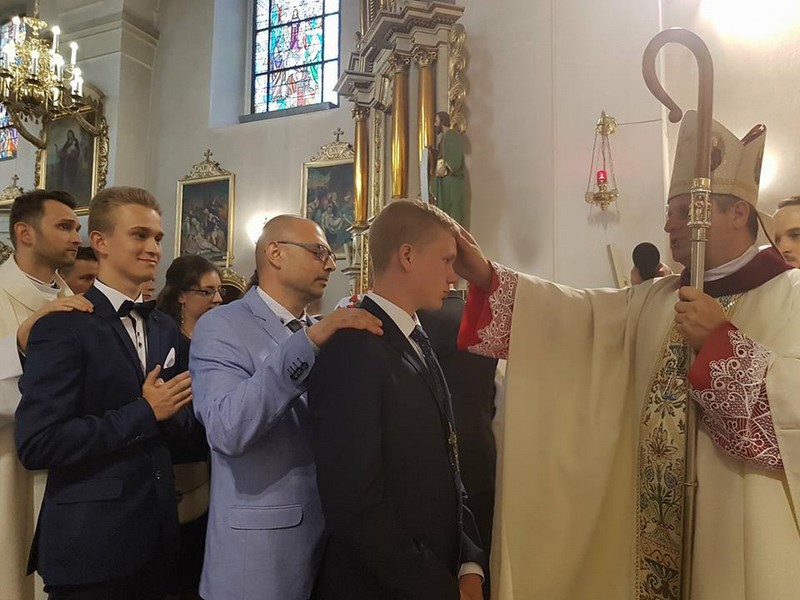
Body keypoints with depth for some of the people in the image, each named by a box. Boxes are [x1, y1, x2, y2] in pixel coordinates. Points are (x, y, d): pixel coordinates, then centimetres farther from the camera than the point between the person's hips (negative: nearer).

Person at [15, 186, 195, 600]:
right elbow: (36, 444, -21)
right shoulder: (63, 326, -13)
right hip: (91, 542, -6)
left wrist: (169, 415, -10)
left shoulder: (165, 328, 8)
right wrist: (143, 412, -18)